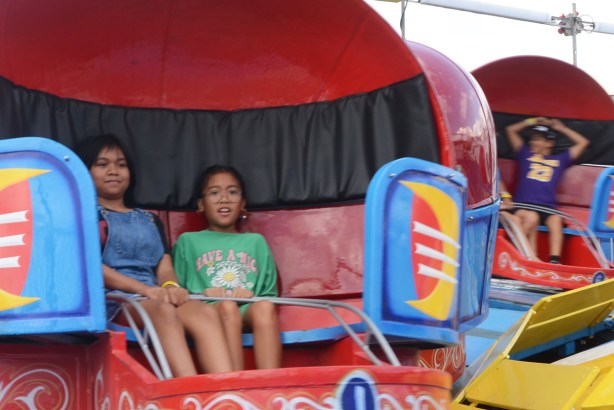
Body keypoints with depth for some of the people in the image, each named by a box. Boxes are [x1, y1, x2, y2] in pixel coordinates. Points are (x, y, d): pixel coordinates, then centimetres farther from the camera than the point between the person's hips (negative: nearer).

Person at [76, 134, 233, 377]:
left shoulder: (149, 221, 29)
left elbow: (165, 267, 17)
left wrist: (170, 286, -10)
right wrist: (144, 288, -17)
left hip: (155, 298, 5)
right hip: (111, 299, -5)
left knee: (206, 313, -28)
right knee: (164, 310, -38)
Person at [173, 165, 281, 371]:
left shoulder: (256, 242, 27)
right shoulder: (188, 241, 22)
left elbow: (270, 294, 21)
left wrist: (252, 296, -1)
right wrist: (202, 295, -6)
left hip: (249, 310, 2)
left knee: (264, 308, -34)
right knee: (228, 307, -36)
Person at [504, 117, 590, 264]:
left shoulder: (559, 160, 20)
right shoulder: (526, 154, 21)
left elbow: (583, 142, 25)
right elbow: (510, 130, 26)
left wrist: (561, 128, 27)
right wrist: (533, 122, 27)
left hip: (547, 207, 1)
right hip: (523, 205, -1)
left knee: (556, 219, -31)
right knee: (531, 217, -34)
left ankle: (555, 260, -43)